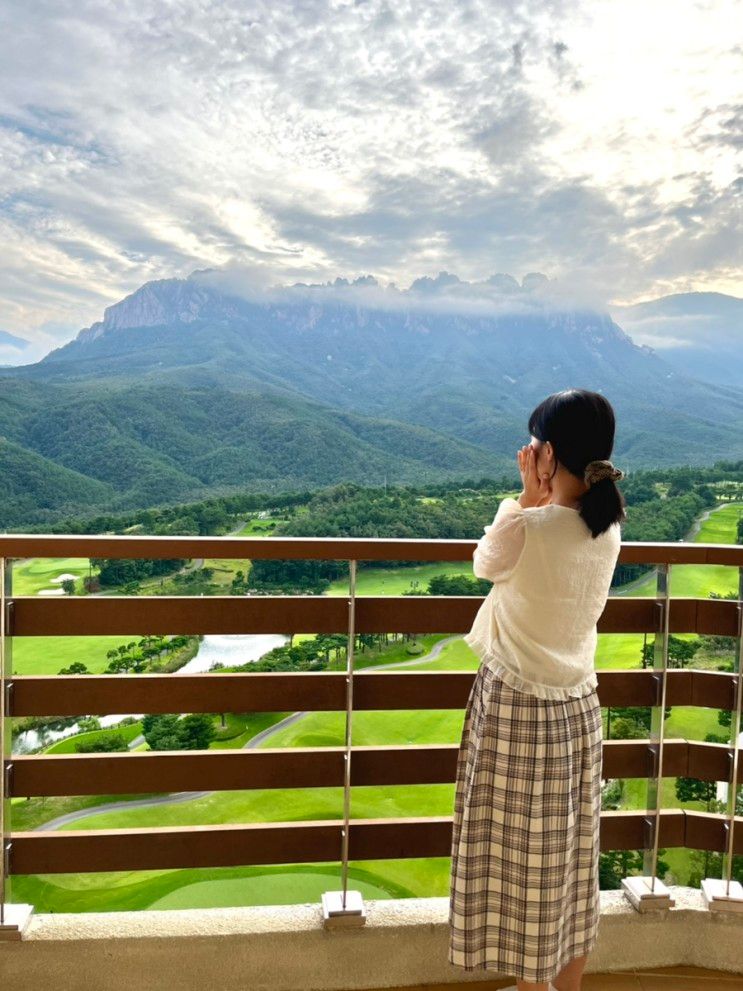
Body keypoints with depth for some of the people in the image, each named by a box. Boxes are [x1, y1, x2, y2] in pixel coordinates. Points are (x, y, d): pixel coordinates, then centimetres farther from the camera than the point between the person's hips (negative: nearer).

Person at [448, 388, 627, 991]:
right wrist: (543, 501, 4)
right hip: (579, 709, 7)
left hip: (517, 709, -7)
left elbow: (484, 564, -2)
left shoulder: (525, 526, -24)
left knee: (521, 857, 12)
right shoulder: (608, 528, -4)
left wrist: (527, 496, -4)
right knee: (572, 855, 21)